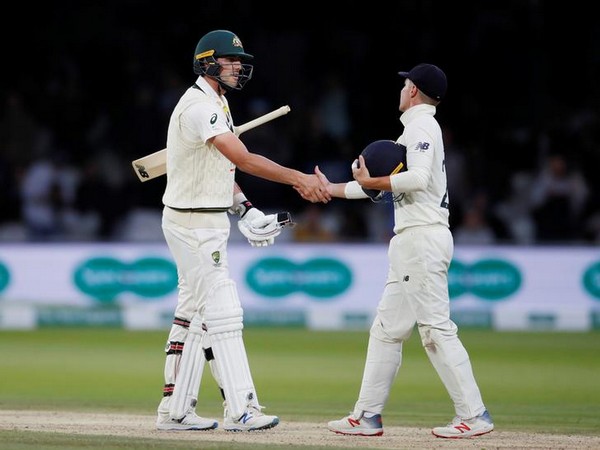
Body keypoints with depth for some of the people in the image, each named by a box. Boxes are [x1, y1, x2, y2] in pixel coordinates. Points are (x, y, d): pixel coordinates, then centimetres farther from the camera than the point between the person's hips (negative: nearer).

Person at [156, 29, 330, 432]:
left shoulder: (216, 104, 15)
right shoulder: (199, 106, -20)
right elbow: (243, 158, -31)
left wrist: (244, 210, 5)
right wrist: (298, 179, -36)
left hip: (210, 222, 11)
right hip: (193, 223, -11)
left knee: (193, 314, 11)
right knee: (222, 311, -12)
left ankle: (175, 409, 15)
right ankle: (240, 411, -14)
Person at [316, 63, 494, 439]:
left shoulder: (421, 126, -8)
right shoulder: (414, 130, 22)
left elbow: (417, 178, -24)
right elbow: (382, 183, 25)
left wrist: (369, 182, -16)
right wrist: (331, 189, 25)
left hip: (423, 238, -10)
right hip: (412, 242, 10)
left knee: (436, 327, -11)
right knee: (387, 328, 11)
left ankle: (474, 415, -12)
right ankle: (368, 415, 13)